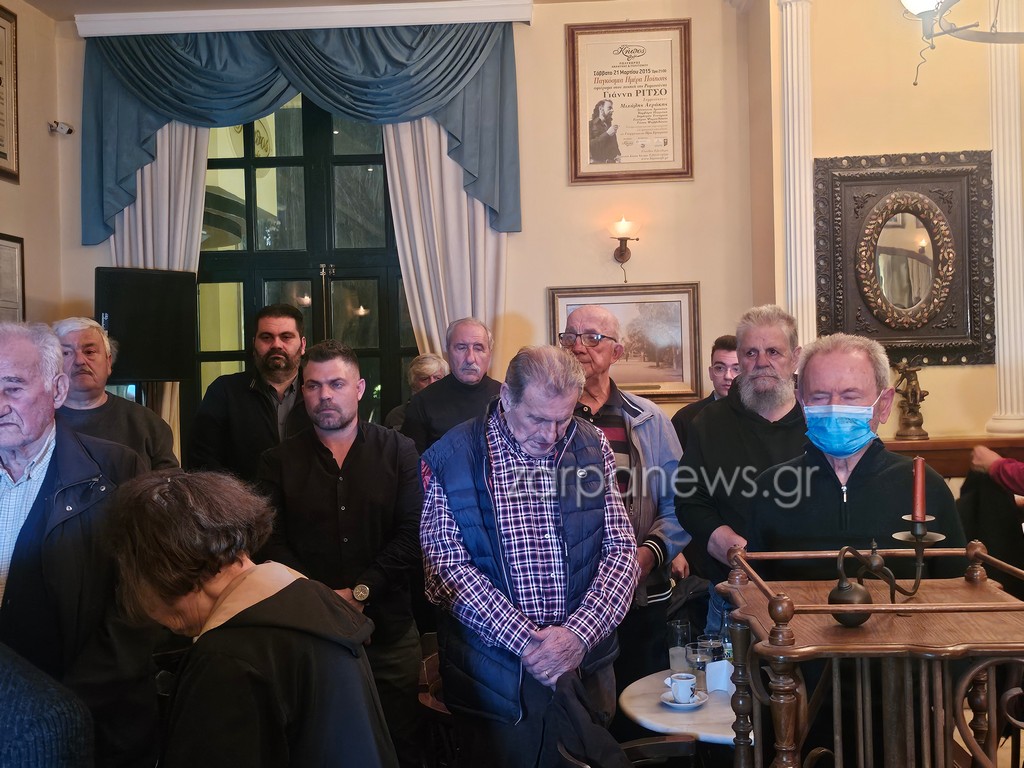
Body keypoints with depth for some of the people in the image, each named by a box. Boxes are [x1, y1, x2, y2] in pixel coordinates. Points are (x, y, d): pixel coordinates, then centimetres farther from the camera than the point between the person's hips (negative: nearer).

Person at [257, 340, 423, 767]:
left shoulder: (398, 452, 3)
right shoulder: (279, 462, 6)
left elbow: (414, 532, -6)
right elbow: (272, 543, -3)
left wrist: (359, 592, -14)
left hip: (388, 631, 0)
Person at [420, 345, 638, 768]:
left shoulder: (592, 446, 1)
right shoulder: (449, 458, -8)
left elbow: (621, 550, 0)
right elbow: (447, 565, -11)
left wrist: (578, 632, -13)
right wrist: (524, 638, -17)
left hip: (586, 663, 3)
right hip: (494, 675, -3)